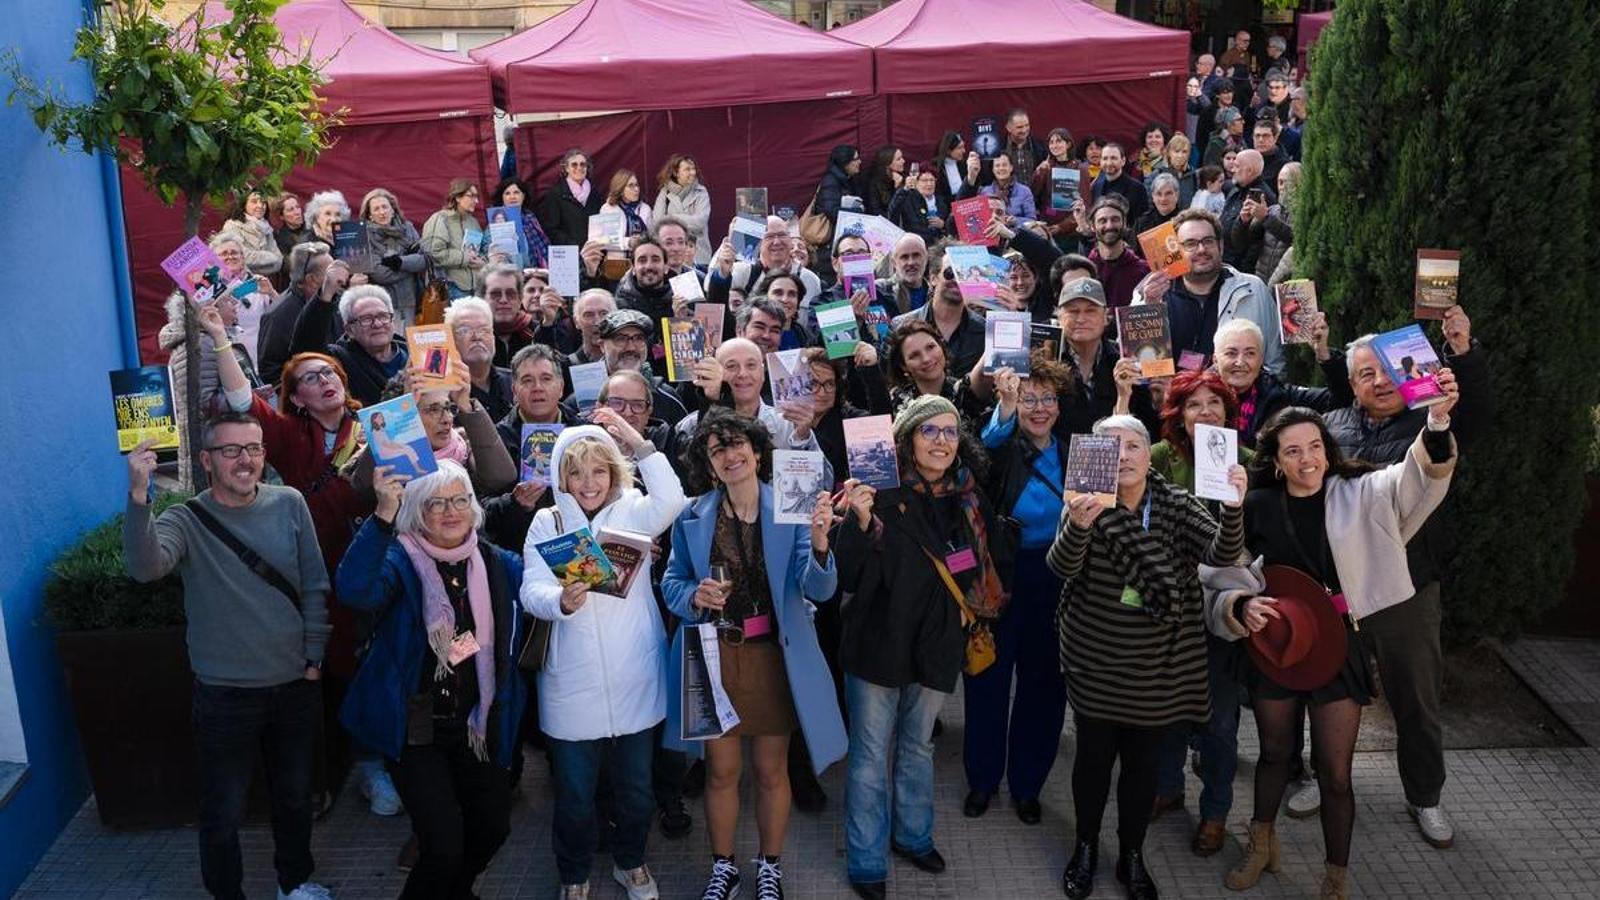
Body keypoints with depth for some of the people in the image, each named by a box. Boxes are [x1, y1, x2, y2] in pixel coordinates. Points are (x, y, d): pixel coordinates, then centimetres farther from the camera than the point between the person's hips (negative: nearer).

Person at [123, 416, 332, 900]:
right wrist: (138, 496, -47)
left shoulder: (289, 504, -4)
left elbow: (315, 585, 1)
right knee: (223, 815, 9)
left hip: (297, 685, 3)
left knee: (295, 796, 22)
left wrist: (314, 658, 0)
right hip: (225, 695, -3)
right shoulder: (186, 522, -12)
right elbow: (144, 566, -33)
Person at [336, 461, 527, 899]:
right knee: (443, 845, -13)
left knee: (493, 827, 16)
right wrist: (383, 515, -41)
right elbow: (355, 591, -34)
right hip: (416, 727, -5)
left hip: (478, 726, 5)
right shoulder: (399, 560, -11)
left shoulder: (499, 564, 3)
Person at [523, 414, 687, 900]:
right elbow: (531, 591, -9)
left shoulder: (633, 512, 0)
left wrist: (638, 442, -25)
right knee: (574, 795, 11)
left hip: (634, 678, 0)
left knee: (637, 789, 15)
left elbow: (671, 501, -22)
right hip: (572, 683, 0)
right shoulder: (547, 522, 1)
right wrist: (561, 600, -30)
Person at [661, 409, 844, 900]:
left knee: (772, 771, 14)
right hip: (715, 657, 1)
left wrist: (819, 543, -36)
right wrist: (695, 596, -16)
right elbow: (672, 584, 7)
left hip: (773, 657, -1)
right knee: (721, 771, 13)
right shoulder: (692, 518, -3)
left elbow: (818, 589, -16)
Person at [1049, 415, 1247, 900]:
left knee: (1143, 761, 12)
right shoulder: (1090, 503, -9)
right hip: (1095, 662, -1)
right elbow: (1063, 567, -22)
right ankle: (1085, 848, 32)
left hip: (1157, 667, 1)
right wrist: (1078, 527, -44)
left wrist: (1232, 509, -36)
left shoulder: (1176, 504, -4)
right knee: (1093, 756, 11)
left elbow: (1221, 554, -16)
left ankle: (1132, 856, 31)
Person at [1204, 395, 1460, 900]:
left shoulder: (1357, 496, -8)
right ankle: (1262, 845, 46)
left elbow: (1415, 477, -25)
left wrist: (1437, 422, -43)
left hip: (1337, 649, -1)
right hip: (1274, 648, 1)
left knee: (1335, 773, 4)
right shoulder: (1259, 508, -7)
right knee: (1273, 753, 21)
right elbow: (1226, 578, -2)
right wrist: (1242, 606, -23)